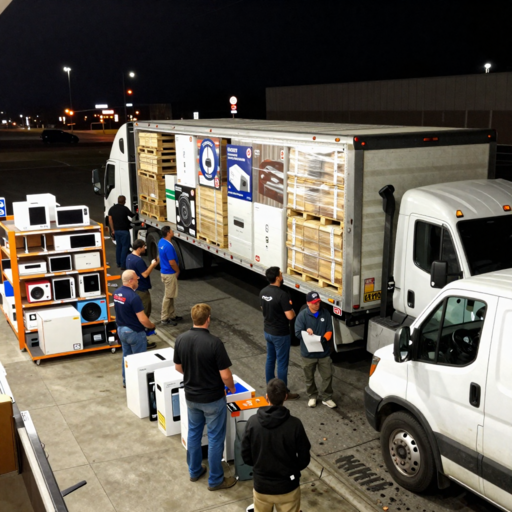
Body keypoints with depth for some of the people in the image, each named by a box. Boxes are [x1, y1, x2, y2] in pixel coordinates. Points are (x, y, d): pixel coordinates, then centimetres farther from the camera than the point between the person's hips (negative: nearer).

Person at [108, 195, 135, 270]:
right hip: (124, 230, -7)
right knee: (125, 247, -4)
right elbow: (132, 215, -3)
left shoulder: (112, 209, 6)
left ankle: (118, 263, 24)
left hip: (116, 230, 7)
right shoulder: (124, 209, -13)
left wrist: (112, 230, 9)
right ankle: (123, 265, -8)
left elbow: (110, 219, 5)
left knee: (118, 246, 18)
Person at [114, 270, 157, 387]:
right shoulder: (133, 297, -28)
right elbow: (143, 319, -25)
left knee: (126, 356, 21)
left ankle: (126, 381, 32)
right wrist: (152, 325, -6)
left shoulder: (117, 293, -3)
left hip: (121, 329, 8)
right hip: (134, 332, -8)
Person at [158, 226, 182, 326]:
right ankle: (164, 318, 8)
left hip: (164, 271, 10)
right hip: (169, 274, -10)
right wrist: (178, 271, -5)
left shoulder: (161, 242, 4)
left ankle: (172, 315, 29)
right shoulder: (168, 246, -27)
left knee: (170, 295, 18)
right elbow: (172, 262, -25)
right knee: (168, 296, 0)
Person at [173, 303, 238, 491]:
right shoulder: (214, 343, -25)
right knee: (215, 438, 9)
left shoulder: (180, 339, -9)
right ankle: (215, 480, 21)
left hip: (191, 397, 5)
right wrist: (232, 387, 0)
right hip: (212, 398, -5)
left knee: (193, 433, 23)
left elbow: (178, 367, 5)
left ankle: (194, 471, 38)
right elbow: (225, 375, -21)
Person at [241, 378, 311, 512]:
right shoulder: (295, 424, -17)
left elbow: (246, 457, -3)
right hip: (288, 486, -2)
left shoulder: (253, 422, -12)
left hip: (261, 485, 2)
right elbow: (304, 459, -8)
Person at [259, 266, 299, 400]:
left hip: (267, 331, 8)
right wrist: (292, 310, -4)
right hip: (280, 334, -8)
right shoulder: (282, 295, -26)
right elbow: (290, 316, -25)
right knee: (282, 363, 4)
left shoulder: (263, 292, -1)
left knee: (270, 359, 19)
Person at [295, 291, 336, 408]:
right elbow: (298, 333, -13)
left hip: (324, 352, 2)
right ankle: (312, 396, 35)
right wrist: (307, 332, -31)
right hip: (308, 353, -1)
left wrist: (324, 338, -20)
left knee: (327, 376, 6)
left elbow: (329, 331, -1)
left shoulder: (326, 314, -3)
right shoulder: (302, 315, -11)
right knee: (309, 377, 14)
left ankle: (327, 398, 23)